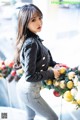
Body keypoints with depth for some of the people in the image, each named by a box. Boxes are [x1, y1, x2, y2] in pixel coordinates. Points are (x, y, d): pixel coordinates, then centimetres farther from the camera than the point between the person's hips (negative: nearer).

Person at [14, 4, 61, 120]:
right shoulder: (31, 44, -28)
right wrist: (52, 73, -17)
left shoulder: (34, 39, -2)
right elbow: (30, 76, -27)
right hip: (29, 91, -8)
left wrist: (55, 64, 0)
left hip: (23, 87, 9)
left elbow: (43, 58, 16)